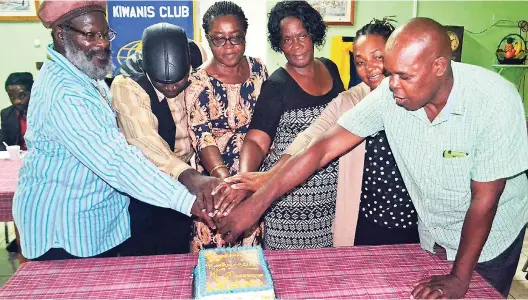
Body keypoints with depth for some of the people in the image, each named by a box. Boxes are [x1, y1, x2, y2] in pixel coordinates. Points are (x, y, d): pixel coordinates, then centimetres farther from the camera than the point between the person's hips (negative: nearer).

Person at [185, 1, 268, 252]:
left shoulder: (257, 68, 0)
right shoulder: (199, 83, -15)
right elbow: (202, 138, -23)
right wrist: (226, 180, -38)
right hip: (217, 178, -4)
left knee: (252, 243, 15)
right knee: (218, 242, 7)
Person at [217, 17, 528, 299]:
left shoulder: (495, 100, -30)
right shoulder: (389, 93, -21)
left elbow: (484, 200, -23)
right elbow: (324, 149, -22)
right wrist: (256, 203, -25)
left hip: (489, 237, -2)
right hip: (432, 235, 3)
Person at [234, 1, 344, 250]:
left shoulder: (330, 68, 4)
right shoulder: (277, 85, -13)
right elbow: (256, 141, -19)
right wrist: (244, 179, -35)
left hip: (334, 188, 5)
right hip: (292, 192, -5)